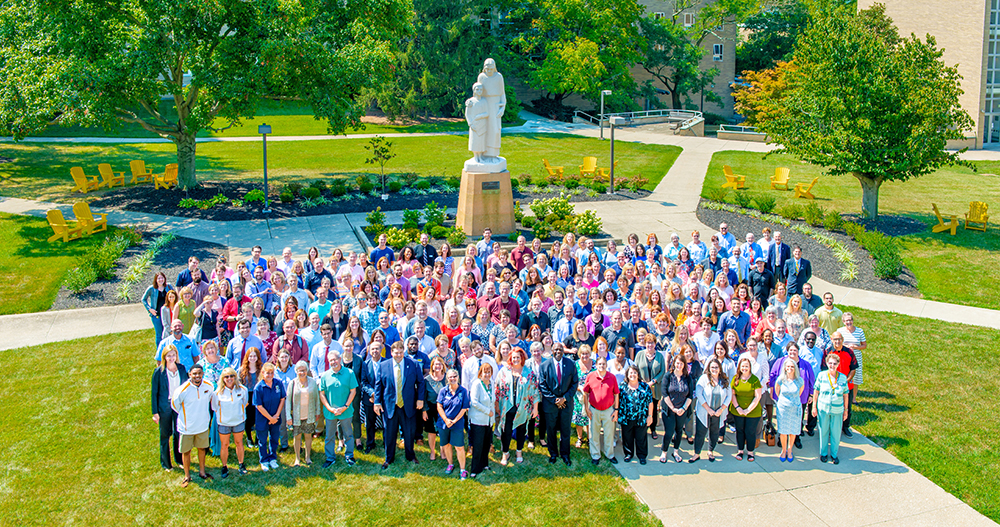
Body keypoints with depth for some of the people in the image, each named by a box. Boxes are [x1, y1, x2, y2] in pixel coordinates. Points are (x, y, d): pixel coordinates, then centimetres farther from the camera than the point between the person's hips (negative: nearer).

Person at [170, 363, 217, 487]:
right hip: (187, 426, -3)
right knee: (186, 451, 10)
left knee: (202, 448, 19)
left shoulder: (208, 387, -11)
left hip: (203, 425, 4)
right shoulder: (183, 390, -24)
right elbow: (174, 405, -7)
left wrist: (214, 409, 16)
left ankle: (202, 472, 37)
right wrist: (185, 415, 2)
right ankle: (187, 476, 28)